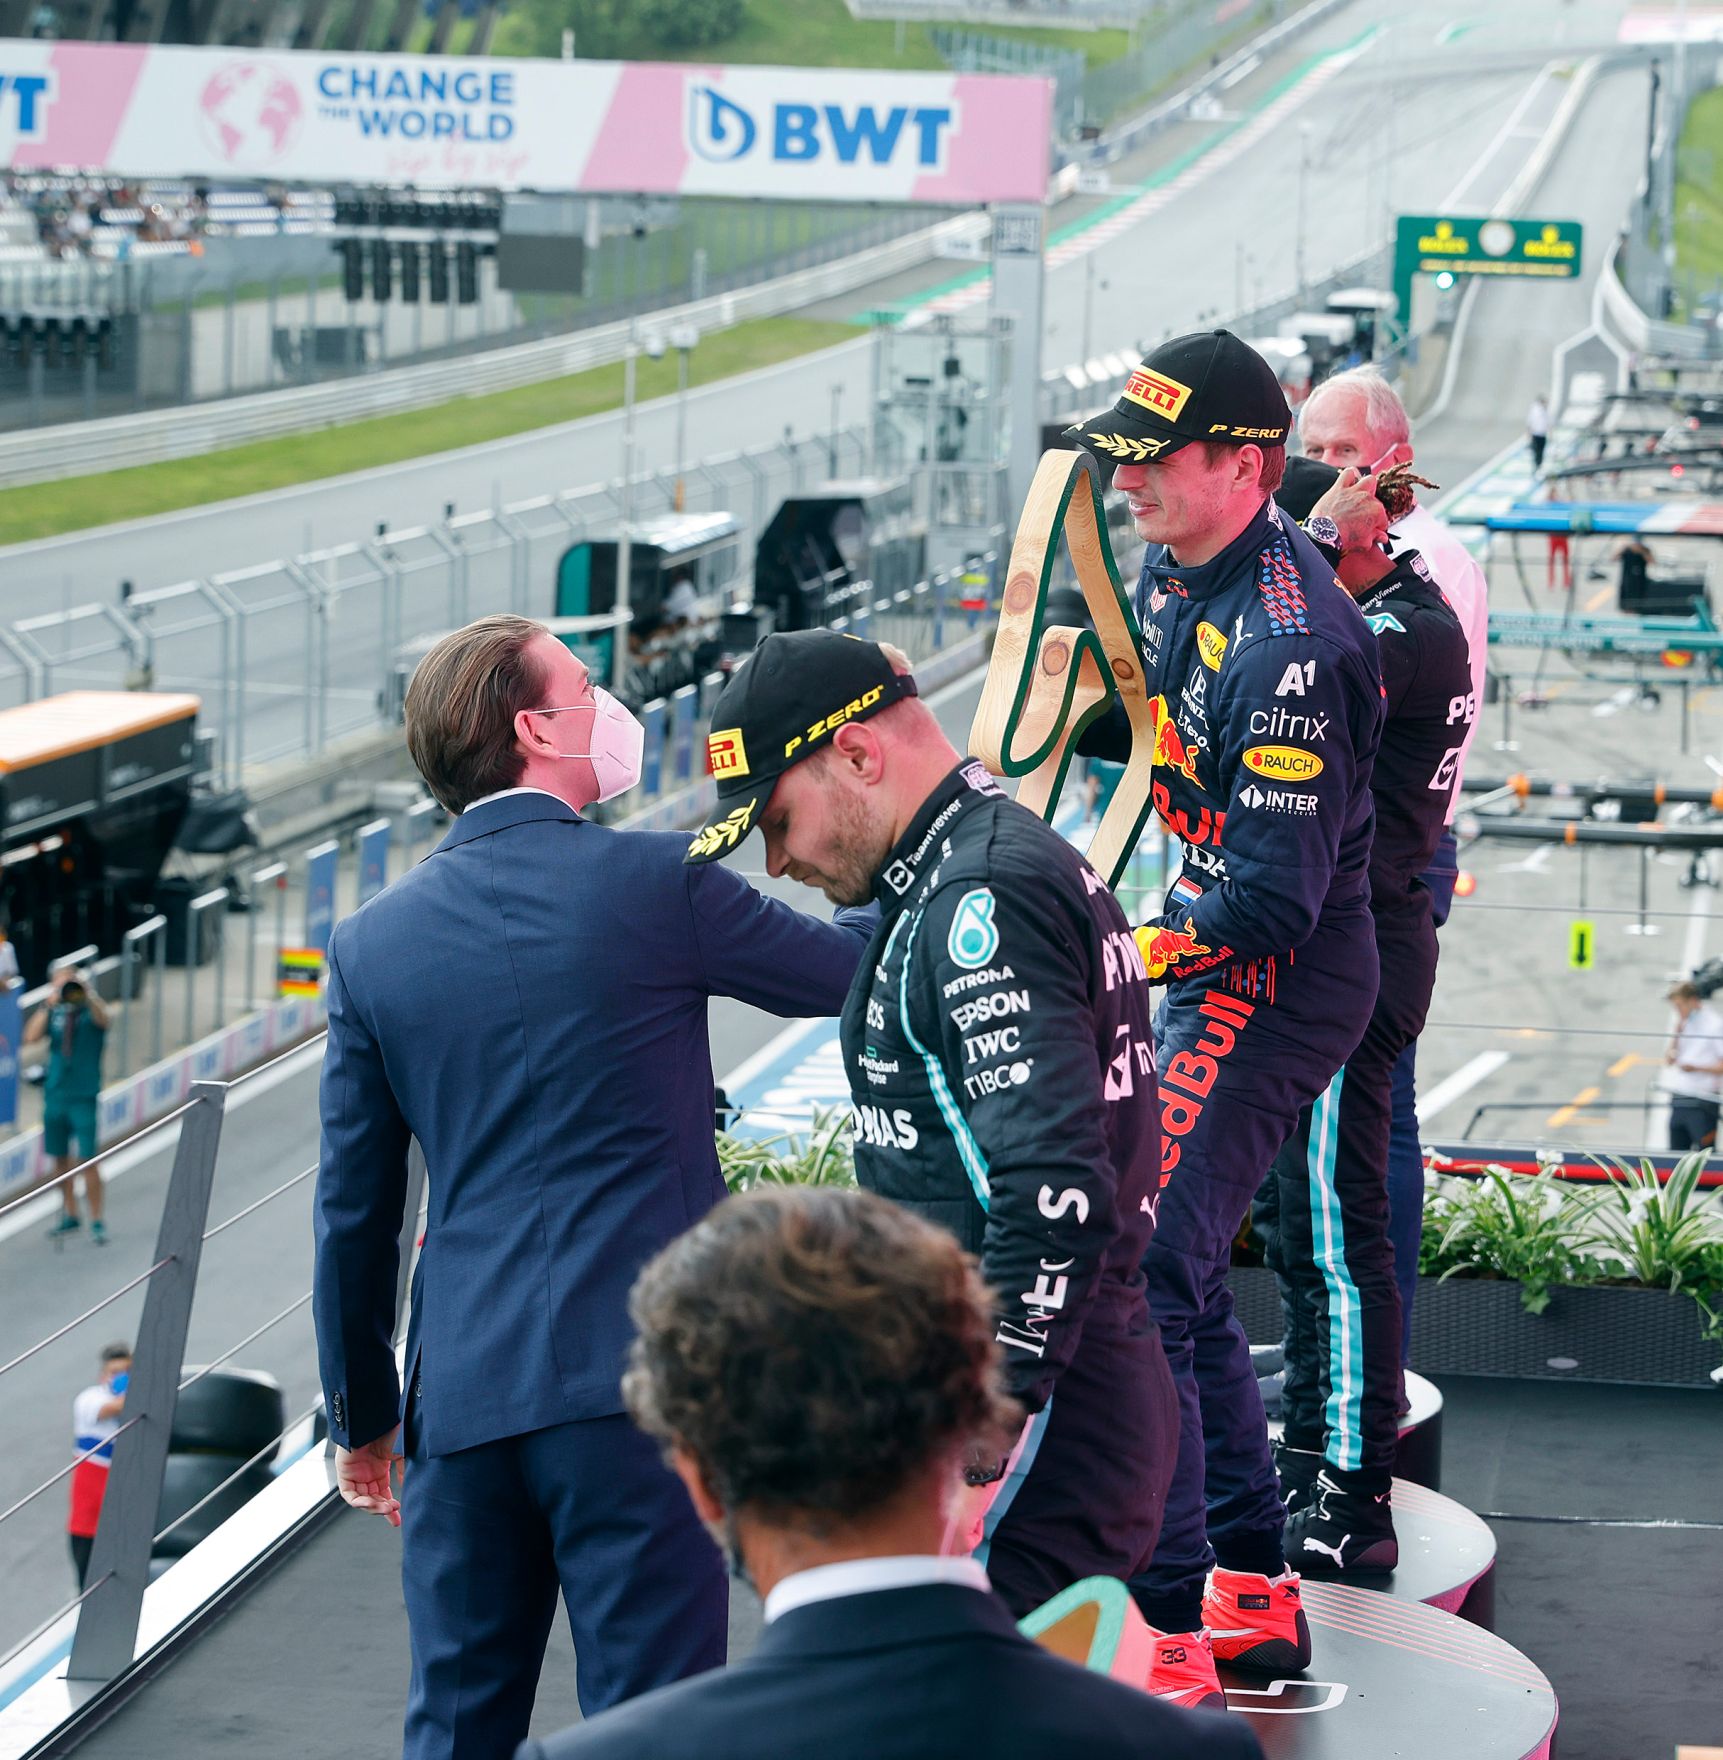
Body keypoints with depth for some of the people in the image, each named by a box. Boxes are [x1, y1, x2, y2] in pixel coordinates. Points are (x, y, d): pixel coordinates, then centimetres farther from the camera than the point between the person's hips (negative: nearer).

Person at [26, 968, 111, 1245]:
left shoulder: (91, 1010, -2)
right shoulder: (54, 1013, 7)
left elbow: (102, 1019, -26)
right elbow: (31, 1037, -7)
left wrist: (87, 993, -37)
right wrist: (49, 1004, -11)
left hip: (84, 1097, -4)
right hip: (55, 1095, 4)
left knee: (88, 1159, -7)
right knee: (60, 1158, 11)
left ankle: (97, 1222, 0)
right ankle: (70, 1215, 26)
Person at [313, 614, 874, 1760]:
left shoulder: (373, 943, 6)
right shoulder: (655, 884, -5)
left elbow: (355, 1217, 9)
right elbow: (856, 971, 9)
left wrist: (364, 1416, 20)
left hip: (464, 1397, 4)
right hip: (635, 1375, -4)